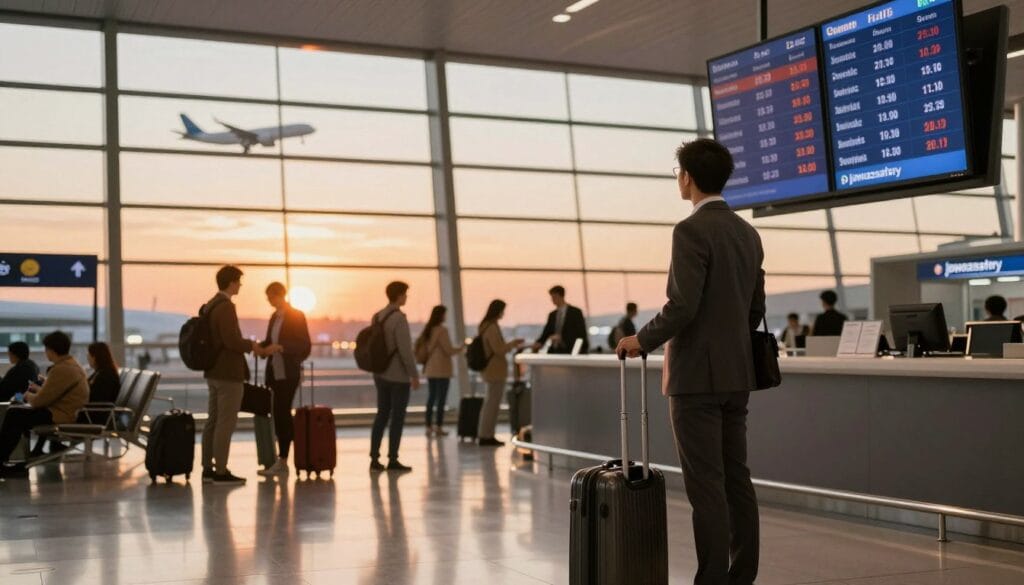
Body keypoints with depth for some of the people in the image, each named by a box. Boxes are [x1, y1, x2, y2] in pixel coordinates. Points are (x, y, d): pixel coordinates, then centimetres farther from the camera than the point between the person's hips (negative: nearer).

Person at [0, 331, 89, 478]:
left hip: (61, 416, -11)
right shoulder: (72, 364, 13)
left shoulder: (61, 370, -20)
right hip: (68, 412, 11)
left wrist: (28, 397, 2)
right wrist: (39, 389, 21)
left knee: (13, 415, -5)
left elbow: (41, 400, -17)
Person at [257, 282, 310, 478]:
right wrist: (261, 346, 0)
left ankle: (282, 461, -9)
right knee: (281, 415, 6)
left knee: (282, 413, -10)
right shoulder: (275, 317, 15)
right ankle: (282, 461, 9)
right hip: (275, 372, 7)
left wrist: (281, 347, -22)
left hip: (289, 373, -7)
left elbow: (305, 346, -11)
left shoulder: (297, 316, -6)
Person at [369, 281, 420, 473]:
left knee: (382, 415, 11)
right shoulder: (399, 318, -17)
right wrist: (415, 375, -12)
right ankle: (392, 460, 4)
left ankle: (374, 459, 10)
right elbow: (405, 350, -20)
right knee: (397, 418, 1)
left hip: (381, 374, 8)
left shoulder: (377, 316, 8)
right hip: (398, 376, -8)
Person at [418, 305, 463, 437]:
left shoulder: (427, 330, 8)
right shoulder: (441, 330, -14)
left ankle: (429, 427, 10)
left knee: (431, 398, 10)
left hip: (430, 369, 7)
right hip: (442, 370, -7)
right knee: (441, 399, -1)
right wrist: (460, 349, 2)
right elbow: (448, 350, -14)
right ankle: (438, 427, -1)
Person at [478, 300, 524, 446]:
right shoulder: (492, 328, -19)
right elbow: (499, 350, -20)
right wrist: (512, 344, -4)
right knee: (493, 404, -4)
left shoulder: (485, 326, 10)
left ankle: (483, 435, 21)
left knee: (489, 403, 16)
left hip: (489, 370, 10)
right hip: (496, 370, -10)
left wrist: (510, 345, 16)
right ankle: (487, 436, 0)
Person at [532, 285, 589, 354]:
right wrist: (539, 343, -7)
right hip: (554, 351, 5)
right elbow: (546, 332, 14)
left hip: (570, 352, -5)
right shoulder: (552, 315, 17)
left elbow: (580, 333, -8)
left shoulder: (575, 312, -1)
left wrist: (561, 337, -17)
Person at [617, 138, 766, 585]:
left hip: (697, 375, -8)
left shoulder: (691, 231, -14)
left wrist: (643, 340, -6)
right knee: (735, 480, 11)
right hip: (736, 374, 9)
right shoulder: (748, 234, 13)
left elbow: (683, 306, -21)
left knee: (706, 486, -5)